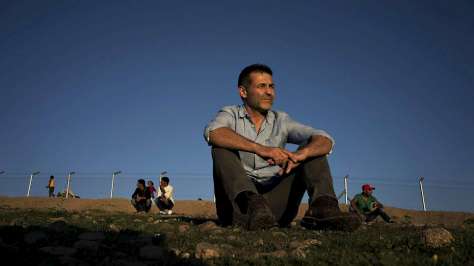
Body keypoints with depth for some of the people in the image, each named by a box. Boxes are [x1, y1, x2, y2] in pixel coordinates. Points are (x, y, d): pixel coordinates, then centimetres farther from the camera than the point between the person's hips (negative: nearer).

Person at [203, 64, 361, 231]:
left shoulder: (281, 121, 9)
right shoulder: (230, 115, 4)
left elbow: (325, 141, -5)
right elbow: (212, 133, -23)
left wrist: (300, 154, -28)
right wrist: (260, 149, -35)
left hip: (275, 205, 2)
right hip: (238, 204, -2)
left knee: (312, 149, -6)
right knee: (222, 147, -21)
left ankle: (322, 208, -29)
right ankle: (252, 205, -42)